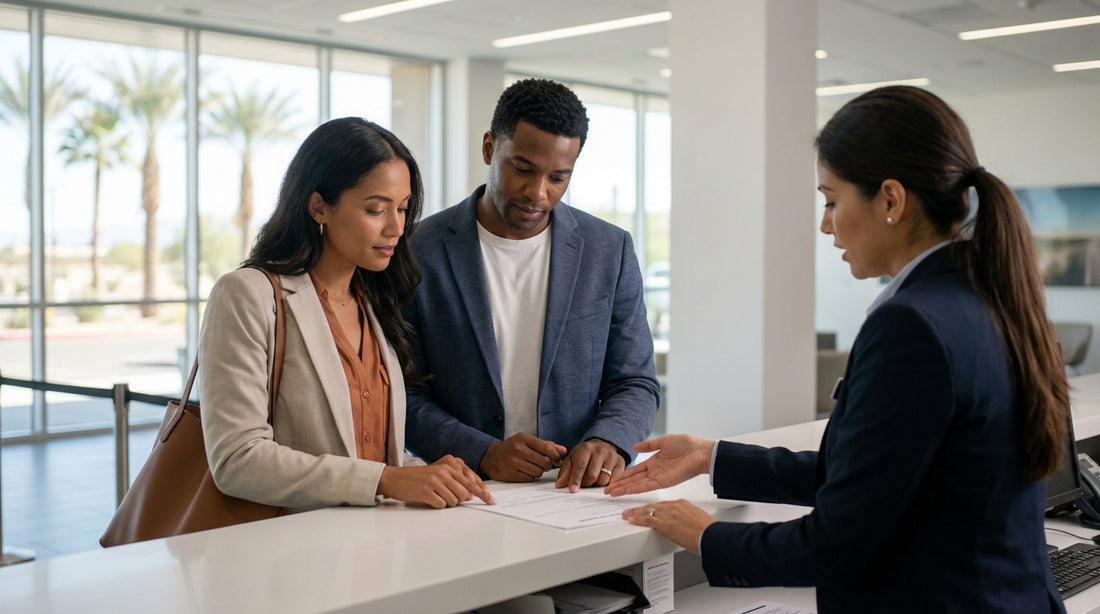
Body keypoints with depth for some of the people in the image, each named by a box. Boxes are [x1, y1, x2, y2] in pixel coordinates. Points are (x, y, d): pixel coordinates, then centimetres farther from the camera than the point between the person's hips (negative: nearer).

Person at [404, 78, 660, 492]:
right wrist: (482, 454, -15)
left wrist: (607, 443, -12)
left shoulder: (610, 252, 5)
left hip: (575, 490, 2)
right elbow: (403, 395, -1)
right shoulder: (420, 252, -2)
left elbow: (635, 384, 8)